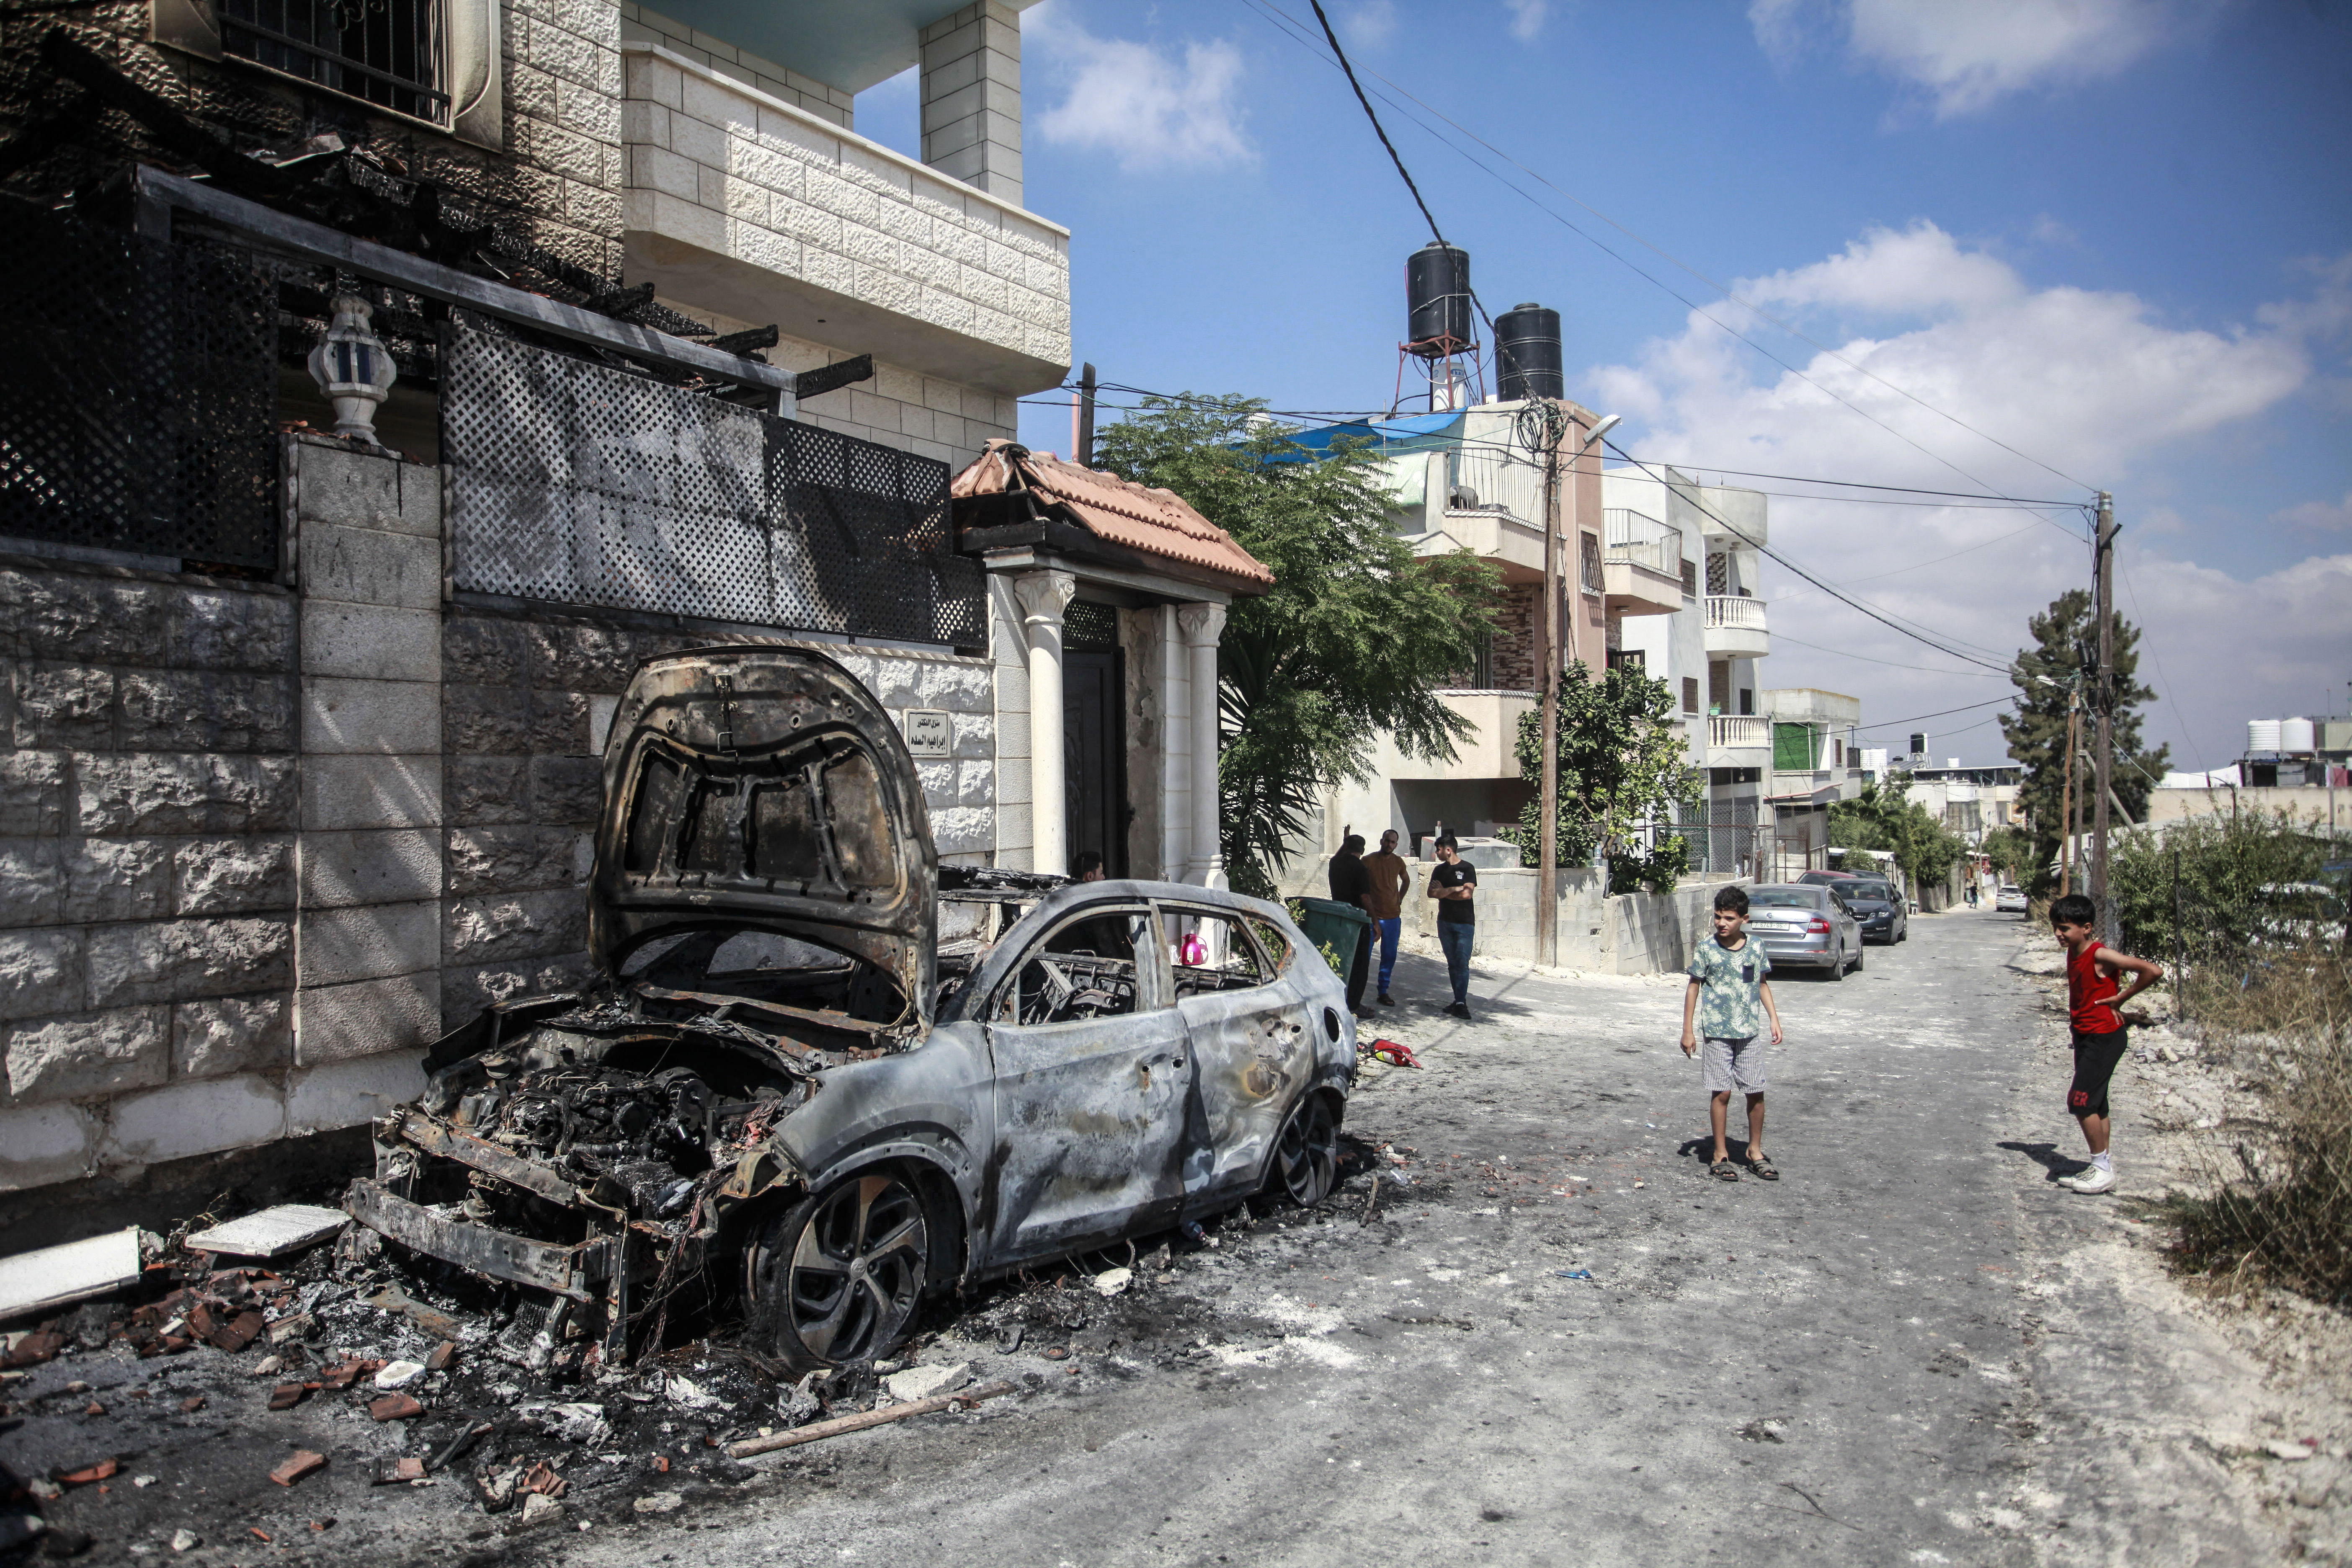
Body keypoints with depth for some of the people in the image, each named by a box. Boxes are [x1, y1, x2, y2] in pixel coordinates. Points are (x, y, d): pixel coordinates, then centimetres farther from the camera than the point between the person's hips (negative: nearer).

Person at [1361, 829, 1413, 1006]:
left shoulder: (1398, 862, 8)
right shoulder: (1368, 861, -5)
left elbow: (1406, 881, 27)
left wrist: (1399, 901, 14)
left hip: (1393, 916, 4)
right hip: (1372, 916, -4)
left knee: (1389, 956, 6)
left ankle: (1384, 992, 16)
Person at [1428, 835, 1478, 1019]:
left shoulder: (1467, 869, -3)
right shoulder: (1439, 870, 12)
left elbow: (1467, 894, -15)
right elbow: (1431, 893, -1)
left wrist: (1443, 892, -5)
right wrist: (1453, 890, -11)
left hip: (1464, 923, -5)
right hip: (1445, 922, 5)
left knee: (1462, 963, -11)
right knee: (1452, 963, 5)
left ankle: (1461, 1003, -14)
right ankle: (1459, 1001, 9)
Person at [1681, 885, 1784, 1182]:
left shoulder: (1756, 948, 3)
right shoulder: (1707, 949, -5)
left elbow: (1762, 984, 15)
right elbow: (1694, 987, 0)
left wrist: (1774, 1018, 7)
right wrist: (1688, 1030, -2)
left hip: (1749, 1032, 3)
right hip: (1718, 1032, -3)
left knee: (1756, 1092, 6)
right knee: (1721, 1093, -2)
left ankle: (1755, 1151, 23)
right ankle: (1721, 1155, 9)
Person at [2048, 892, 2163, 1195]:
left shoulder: (2100, 955, -20)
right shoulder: (2073, 954, 6)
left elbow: (2154, 971, -27)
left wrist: (2121, 998, -17)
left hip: (2104, 1036, -9)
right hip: (2084, 1035, 9)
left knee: (2080, 1101, -11)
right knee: (2095, 1103, 13)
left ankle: (2102, 1167, 1)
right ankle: (2103, 1168, 21)